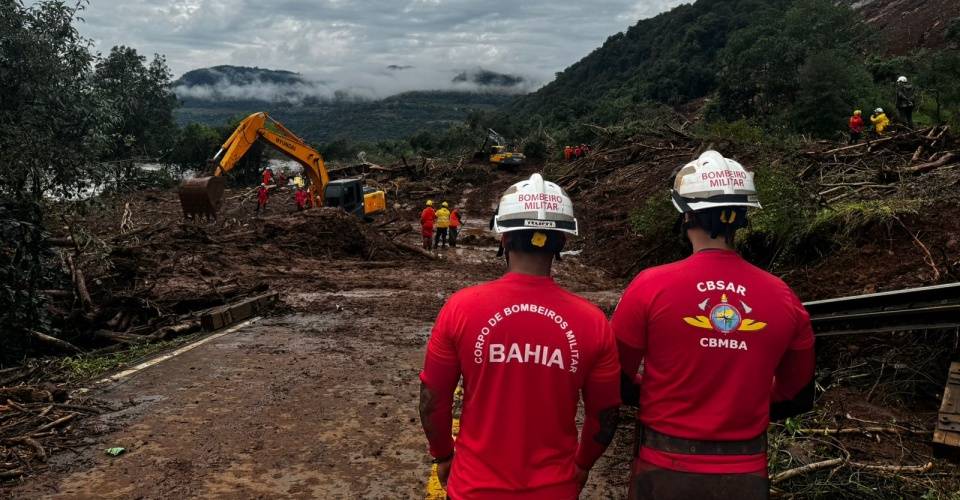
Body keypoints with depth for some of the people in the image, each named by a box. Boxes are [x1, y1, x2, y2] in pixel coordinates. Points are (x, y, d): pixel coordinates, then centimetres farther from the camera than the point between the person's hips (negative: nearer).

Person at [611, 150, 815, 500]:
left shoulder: (651, 286, -15)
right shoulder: (783, 297, -7)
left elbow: (617, 379, -6)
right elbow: (795, 387, 7)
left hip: (666, 468, -2)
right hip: (745, 472, 2)